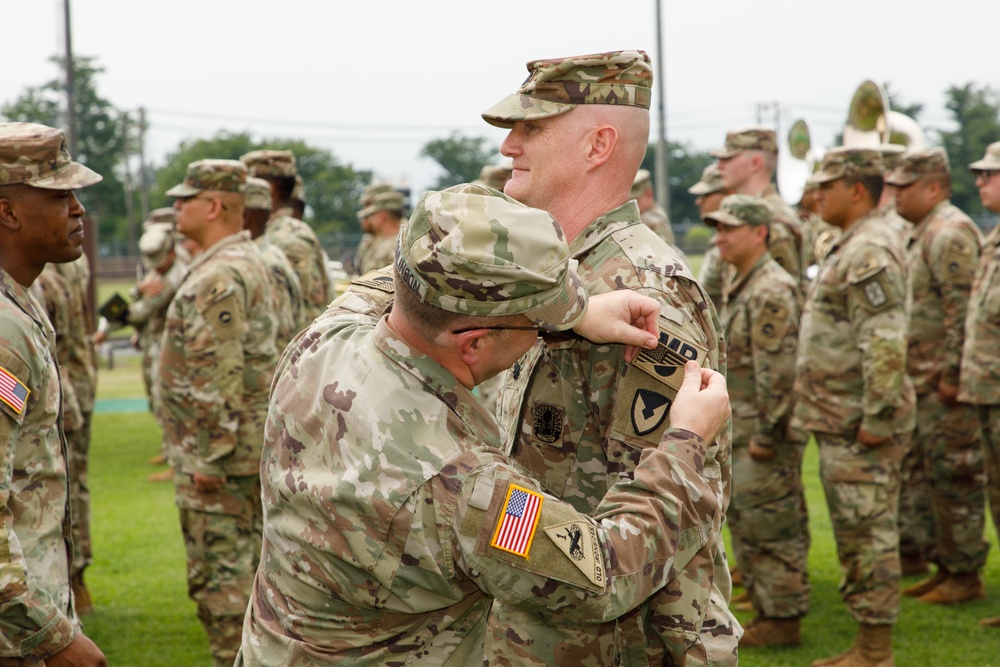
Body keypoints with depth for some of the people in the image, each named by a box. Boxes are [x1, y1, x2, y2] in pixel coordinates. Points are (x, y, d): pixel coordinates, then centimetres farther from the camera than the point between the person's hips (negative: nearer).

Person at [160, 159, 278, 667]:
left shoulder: (219, 276, -20)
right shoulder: (248, 262, 14)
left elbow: (218, 378, -24)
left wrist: (209, 457, -21)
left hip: (217, 452, -10)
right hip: (250, 446, 11)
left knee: (220, 574, -4)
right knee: (248, 563, 17)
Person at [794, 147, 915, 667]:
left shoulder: (870, 253, -17)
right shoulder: (850, 249, 17)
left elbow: (886, 345, -25)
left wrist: (876, 420, -24)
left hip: (861, 430, -11)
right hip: (841, 424, 11)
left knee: (870, 535, -4)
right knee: (855, 535, 15)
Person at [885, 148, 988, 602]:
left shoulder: (951, 234, -15)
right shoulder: (922, 233, 17)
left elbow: (962, 310, -21)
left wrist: (951, 374, -22)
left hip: (945, 385, -10)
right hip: (921, 381, 10)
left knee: (954, 477, -4)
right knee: (920, 474, 14)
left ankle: (965, 575, 4)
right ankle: (944, 565, 22)